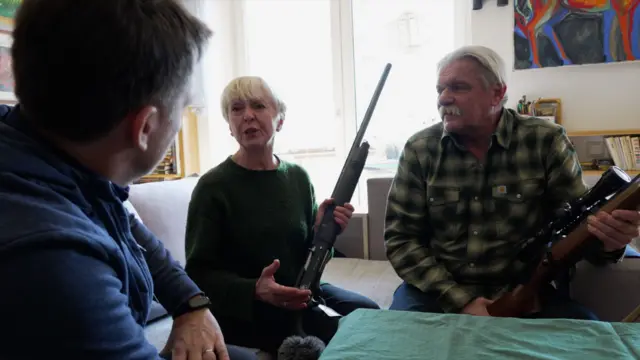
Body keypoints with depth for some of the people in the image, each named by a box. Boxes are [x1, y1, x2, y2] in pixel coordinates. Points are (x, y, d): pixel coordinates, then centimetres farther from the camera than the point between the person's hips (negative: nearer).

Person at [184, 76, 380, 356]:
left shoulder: (298, 177, 3)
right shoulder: (213, 186, -11)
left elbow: (307, 255, 10)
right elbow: (198, 273, -12)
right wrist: (255, 291, -28)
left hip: (298, 296, 5)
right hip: (242, 310, -5)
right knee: (342, 333, -22)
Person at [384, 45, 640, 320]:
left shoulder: (546, 142, -2)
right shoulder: (419, 150, -2)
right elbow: (400, 238, -4)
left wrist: (607, 241, -25)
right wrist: (459, 301, -15)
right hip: (439, 291, 0)